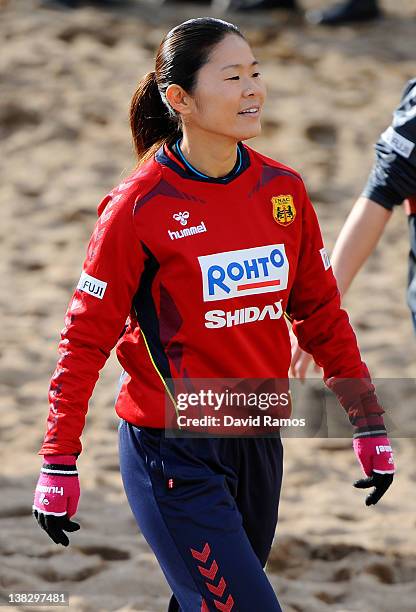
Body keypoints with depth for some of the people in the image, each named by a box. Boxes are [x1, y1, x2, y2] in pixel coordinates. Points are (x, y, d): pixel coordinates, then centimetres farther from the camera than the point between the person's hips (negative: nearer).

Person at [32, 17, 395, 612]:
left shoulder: (283, 190, 3)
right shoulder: (140, 206, -12)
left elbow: (321, 312, 12)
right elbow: (86, 337, -7)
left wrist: (370, 428, 11)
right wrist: (58, 468, -6)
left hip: (257, 445, 6)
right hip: (173, 456, -5)